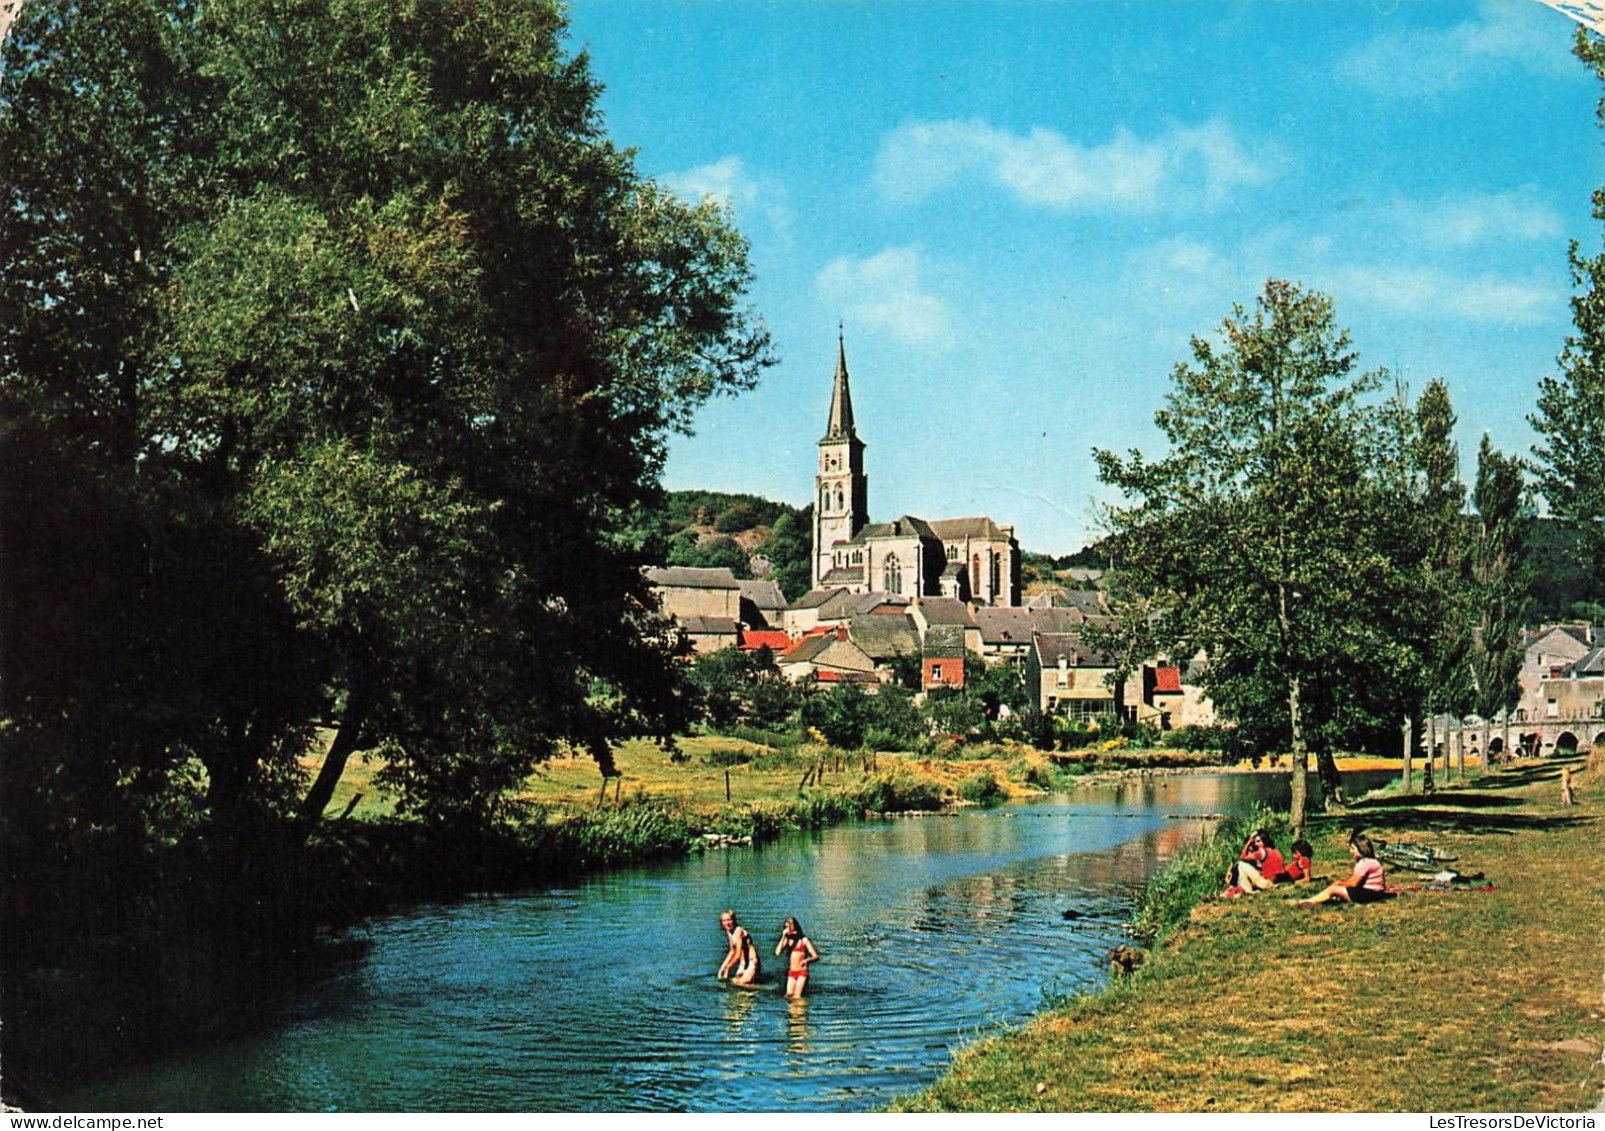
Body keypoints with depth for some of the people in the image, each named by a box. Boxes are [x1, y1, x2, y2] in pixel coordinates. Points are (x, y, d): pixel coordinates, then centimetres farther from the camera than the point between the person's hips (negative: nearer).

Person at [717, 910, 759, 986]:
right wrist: (723, 966, 12)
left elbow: (738, 954, -17)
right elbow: (732, 952, 18)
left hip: (752, 961, -8)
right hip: (743, 962, 8)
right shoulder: (729, 932, 10)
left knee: (742, 983, -19)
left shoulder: (738, 930, -16)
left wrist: (727, 967, -11)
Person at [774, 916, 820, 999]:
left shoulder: (804, 940, -3)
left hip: (802, 971, -5)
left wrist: (806, 960, -27)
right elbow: (778, 952, -6)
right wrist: (783, 937, -6)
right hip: (791, 972, 5)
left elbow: (816, 956, -7)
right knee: (788, 995, 1)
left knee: (796, 996, -14)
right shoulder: (787, 939, 9)